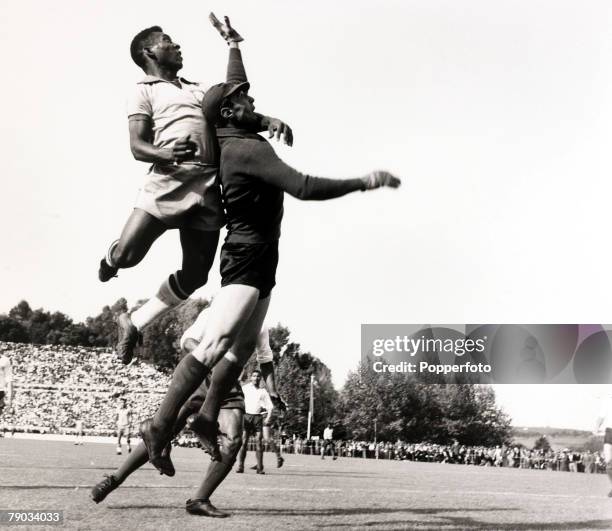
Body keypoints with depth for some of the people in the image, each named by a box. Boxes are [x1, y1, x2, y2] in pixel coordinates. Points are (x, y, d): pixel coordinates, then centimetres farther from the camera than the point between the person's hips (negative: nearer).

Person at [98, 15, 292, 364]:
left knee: (195, 276, 1)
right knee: (127, 253, -14)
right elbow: (137, 147, 0)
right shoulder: (145, 91, 13)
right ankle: (110, 262, 25)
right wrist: (167, 154, -21)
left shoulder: (197, 89, 31)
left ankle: (134, 323, 18)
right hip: (170, 181, -5)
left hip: (209, 188, 5)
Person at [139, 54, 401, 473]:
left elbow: (230, 88, 32)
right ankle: (160, 427, -18)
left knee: (243, 347, 13)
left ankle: (208, 419, 20)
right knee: (214, 346, -16)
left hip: (260, 260, 11)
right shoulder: (248, 149, -17)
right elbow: (303, 187, -27)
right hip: (248, 255, -11)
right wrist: (363, 183, -23)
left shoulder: (234, 143, 12)